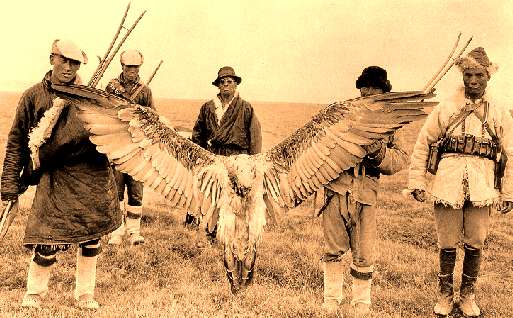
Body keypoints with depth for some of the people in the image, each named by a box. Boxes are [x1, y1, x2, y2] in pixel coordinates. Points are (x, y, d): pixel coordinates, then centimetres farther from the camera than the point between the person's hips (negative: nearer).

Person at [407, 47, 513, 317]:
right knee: (447, 244, 6)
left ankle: (468, 295, 24)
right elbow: (422, 145, 7)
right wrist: (417, 182, 2)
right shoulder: (446, 109, 4)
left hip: (481, 189, 1)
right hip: (448, 185, 0)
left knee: (475, 245, 5)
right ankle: (445, 294, 23)